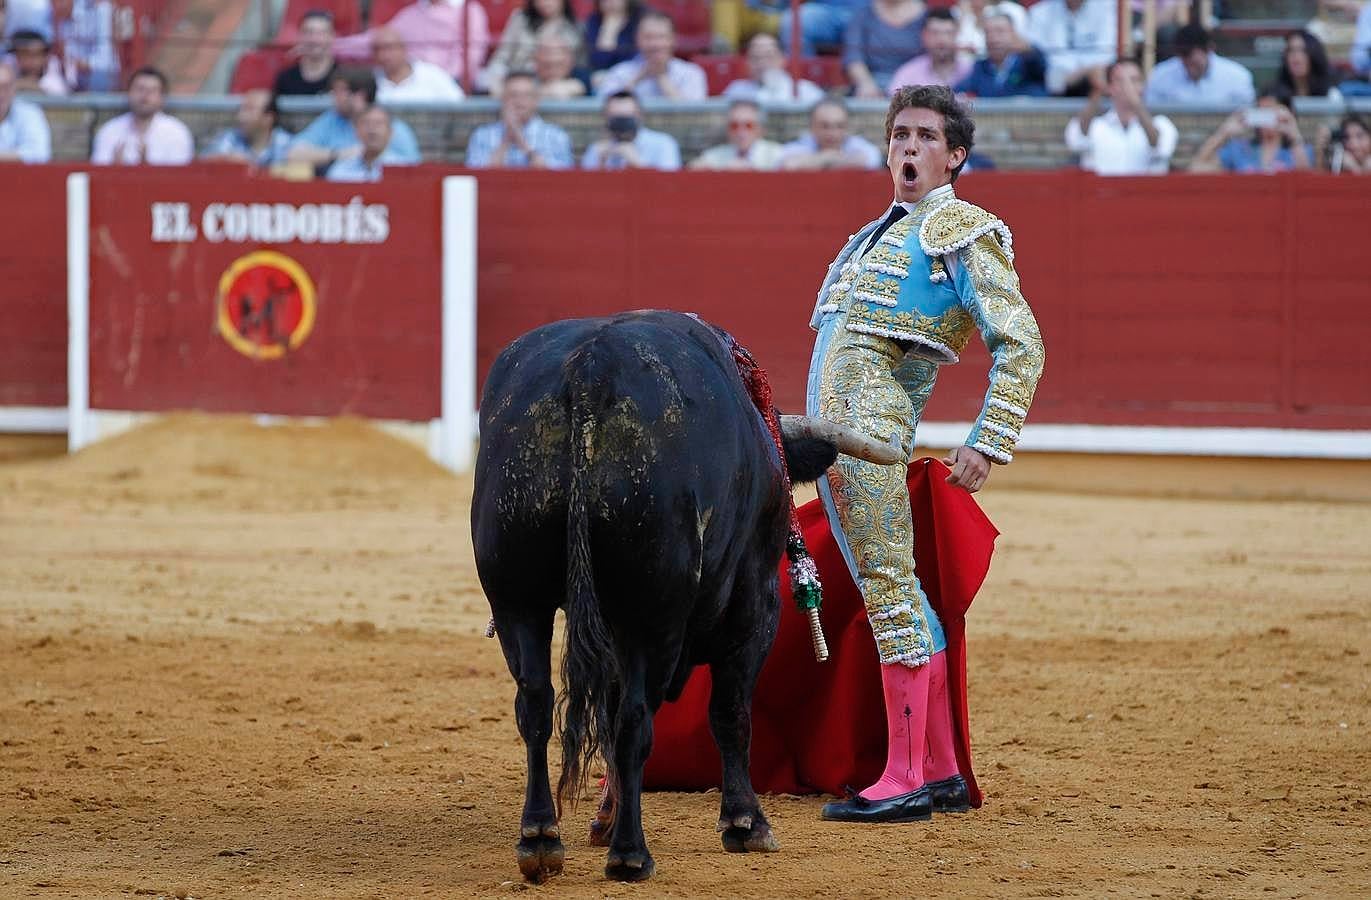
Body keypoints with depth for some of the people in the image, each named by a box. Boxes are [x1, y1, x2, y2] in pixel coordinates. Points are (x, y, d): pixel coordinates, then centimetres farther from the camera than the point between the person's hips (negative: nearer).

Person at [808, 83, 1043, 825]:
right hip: (833, 429, 9)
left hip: (873, 428, -9)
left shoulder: (964, 234, -2)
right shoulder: (881, 234, 24)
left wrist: (987, 447, -16)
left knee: (888, 583, -11)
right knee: (888, 587, 10)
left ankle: (904, 781, -10)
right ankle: (943, 773, 14)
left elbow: (1021, 346, -9)